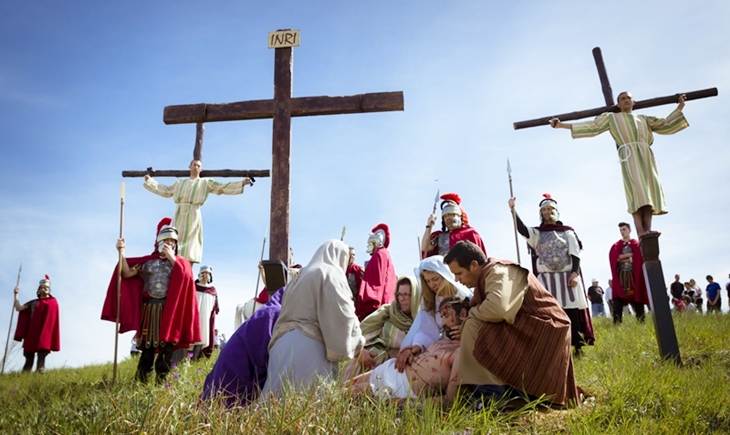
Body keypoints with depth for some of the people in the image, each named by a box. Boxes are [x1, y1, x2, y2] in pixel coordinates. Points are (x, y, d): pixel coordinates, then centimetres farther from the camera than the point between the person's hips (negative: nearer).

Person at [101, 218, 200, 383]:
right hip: (149, 308, 1)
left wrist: (172, 258, -7)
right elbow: (127, 273, 5)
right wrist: (121, 252, -5)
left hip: (169, 309, -1)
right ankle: (141, 380, 12)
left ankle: (162, 380, 5)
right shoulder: (147, 261, 13)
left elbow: (185, 279, -7)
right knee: (147, 345, 3)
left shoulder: (180, 262, 11)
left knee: (166, 345, -1)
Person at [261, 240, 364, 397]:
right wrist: (358, 345, 6)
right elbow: (343, 317, -6)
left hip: (283, 343, 8)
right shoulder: (331, 274, 3)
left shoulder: (300, 277, 29)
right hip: (309, 346, -8)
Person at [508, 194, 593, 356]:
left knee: (572, 312, -1)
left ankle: (578, 347, 6)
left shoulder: (567, 231, 11)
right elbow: (521, 229, -9)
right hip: (545, 278, 0)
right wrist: (513, 209, -23)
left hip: (567, 276, 0)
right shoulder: (537, 233, 11)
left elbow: (575, 254, 4)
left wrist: (575, 273, -10)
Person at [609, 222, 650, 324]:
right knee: (618, 300, -7)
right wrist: (628, 255, -7)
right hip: (620, 276, 1)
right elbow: (613, 259, -4)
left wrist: (622, 257, -12)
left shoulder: (636, 245, 9)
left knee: (637, 298, -2)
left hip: (634, 276, 0)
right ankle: (617, 323, -9)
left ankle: (641, 322, 4)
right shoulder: (616, 246, 12)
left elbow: (639, 260, -5)